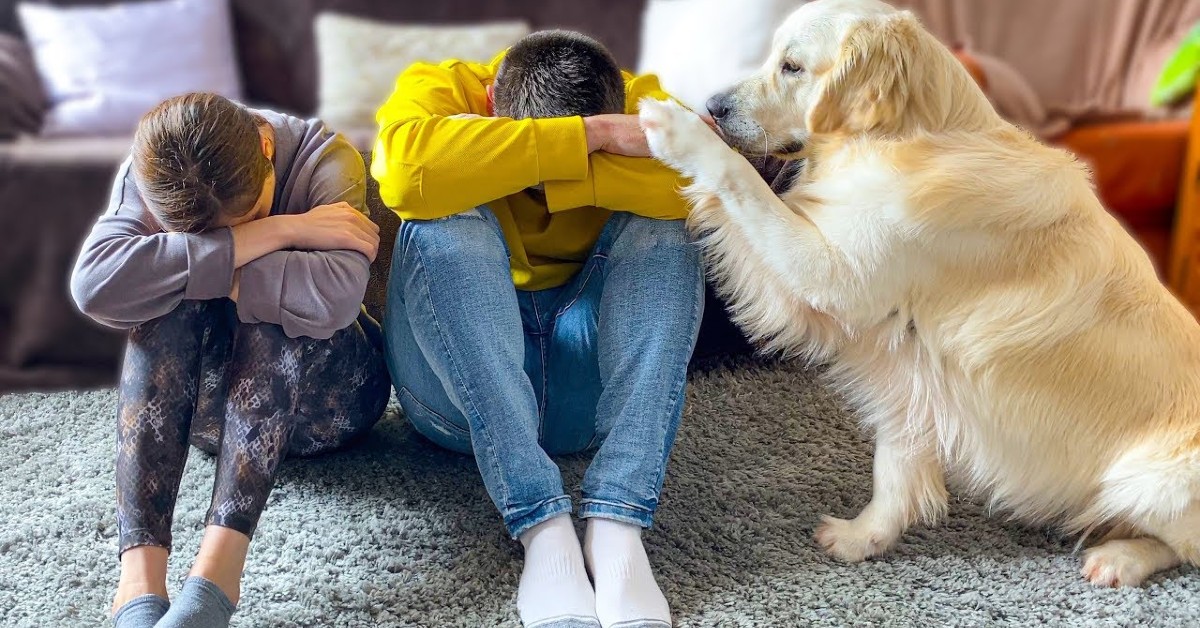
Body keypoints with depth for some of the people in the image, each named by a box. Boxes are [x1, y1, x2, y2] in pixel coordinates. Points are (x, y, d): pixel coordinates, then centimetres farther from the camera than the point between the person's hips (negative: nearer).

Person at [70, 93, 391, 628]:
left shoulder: (325, 159, -20)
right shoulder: (148, 176, -15)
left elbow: (333, 297, -40)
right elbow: (93, 287, -36)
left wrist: (204, 272, -29)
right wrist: (271, 232, -36)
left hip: (322, 394, -1)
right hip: (199, 400, 2)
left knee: (276, 307, -33)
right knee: (169, 301, -31)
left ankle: (219, 565, -43)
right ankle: (139, 578, -41)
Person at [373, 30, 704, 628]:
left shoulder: (636, 101, -4)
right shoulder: (440, 90, -10)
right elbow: (405, 172, -35)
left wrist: (557, 170, -28)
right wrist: (590, 135, -33)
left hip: (587, 378, 2)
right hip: (459, 381, -1)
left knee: (663, 228, -22)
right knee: (442, 226, -28)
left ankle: (617, 525, -32)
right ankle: (543, 529, -34)